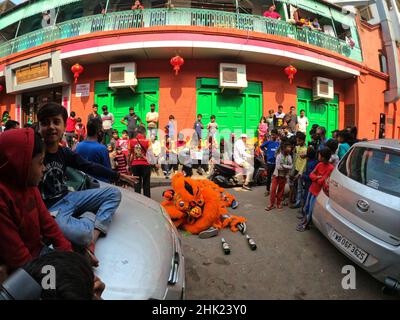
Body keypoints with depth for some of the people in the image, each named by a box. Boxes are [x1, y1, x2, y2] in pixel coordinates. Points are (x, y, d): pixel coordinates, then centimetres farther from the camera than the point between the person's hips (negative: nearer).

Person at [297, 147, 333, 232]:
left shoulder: (330, 168, -20)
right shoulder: (319, 164, 2)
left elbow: (322, 181, -24)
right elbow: (311, 174, -1)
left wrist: (316, 179, -14)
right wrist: (317, 178, -15)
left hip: (318, 192, -7)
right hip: (312, 189, 7)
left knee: (311, 210, 5)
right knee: (306, 207, 17)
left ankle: (305, 225, 21)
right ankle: (305, 221, 36)